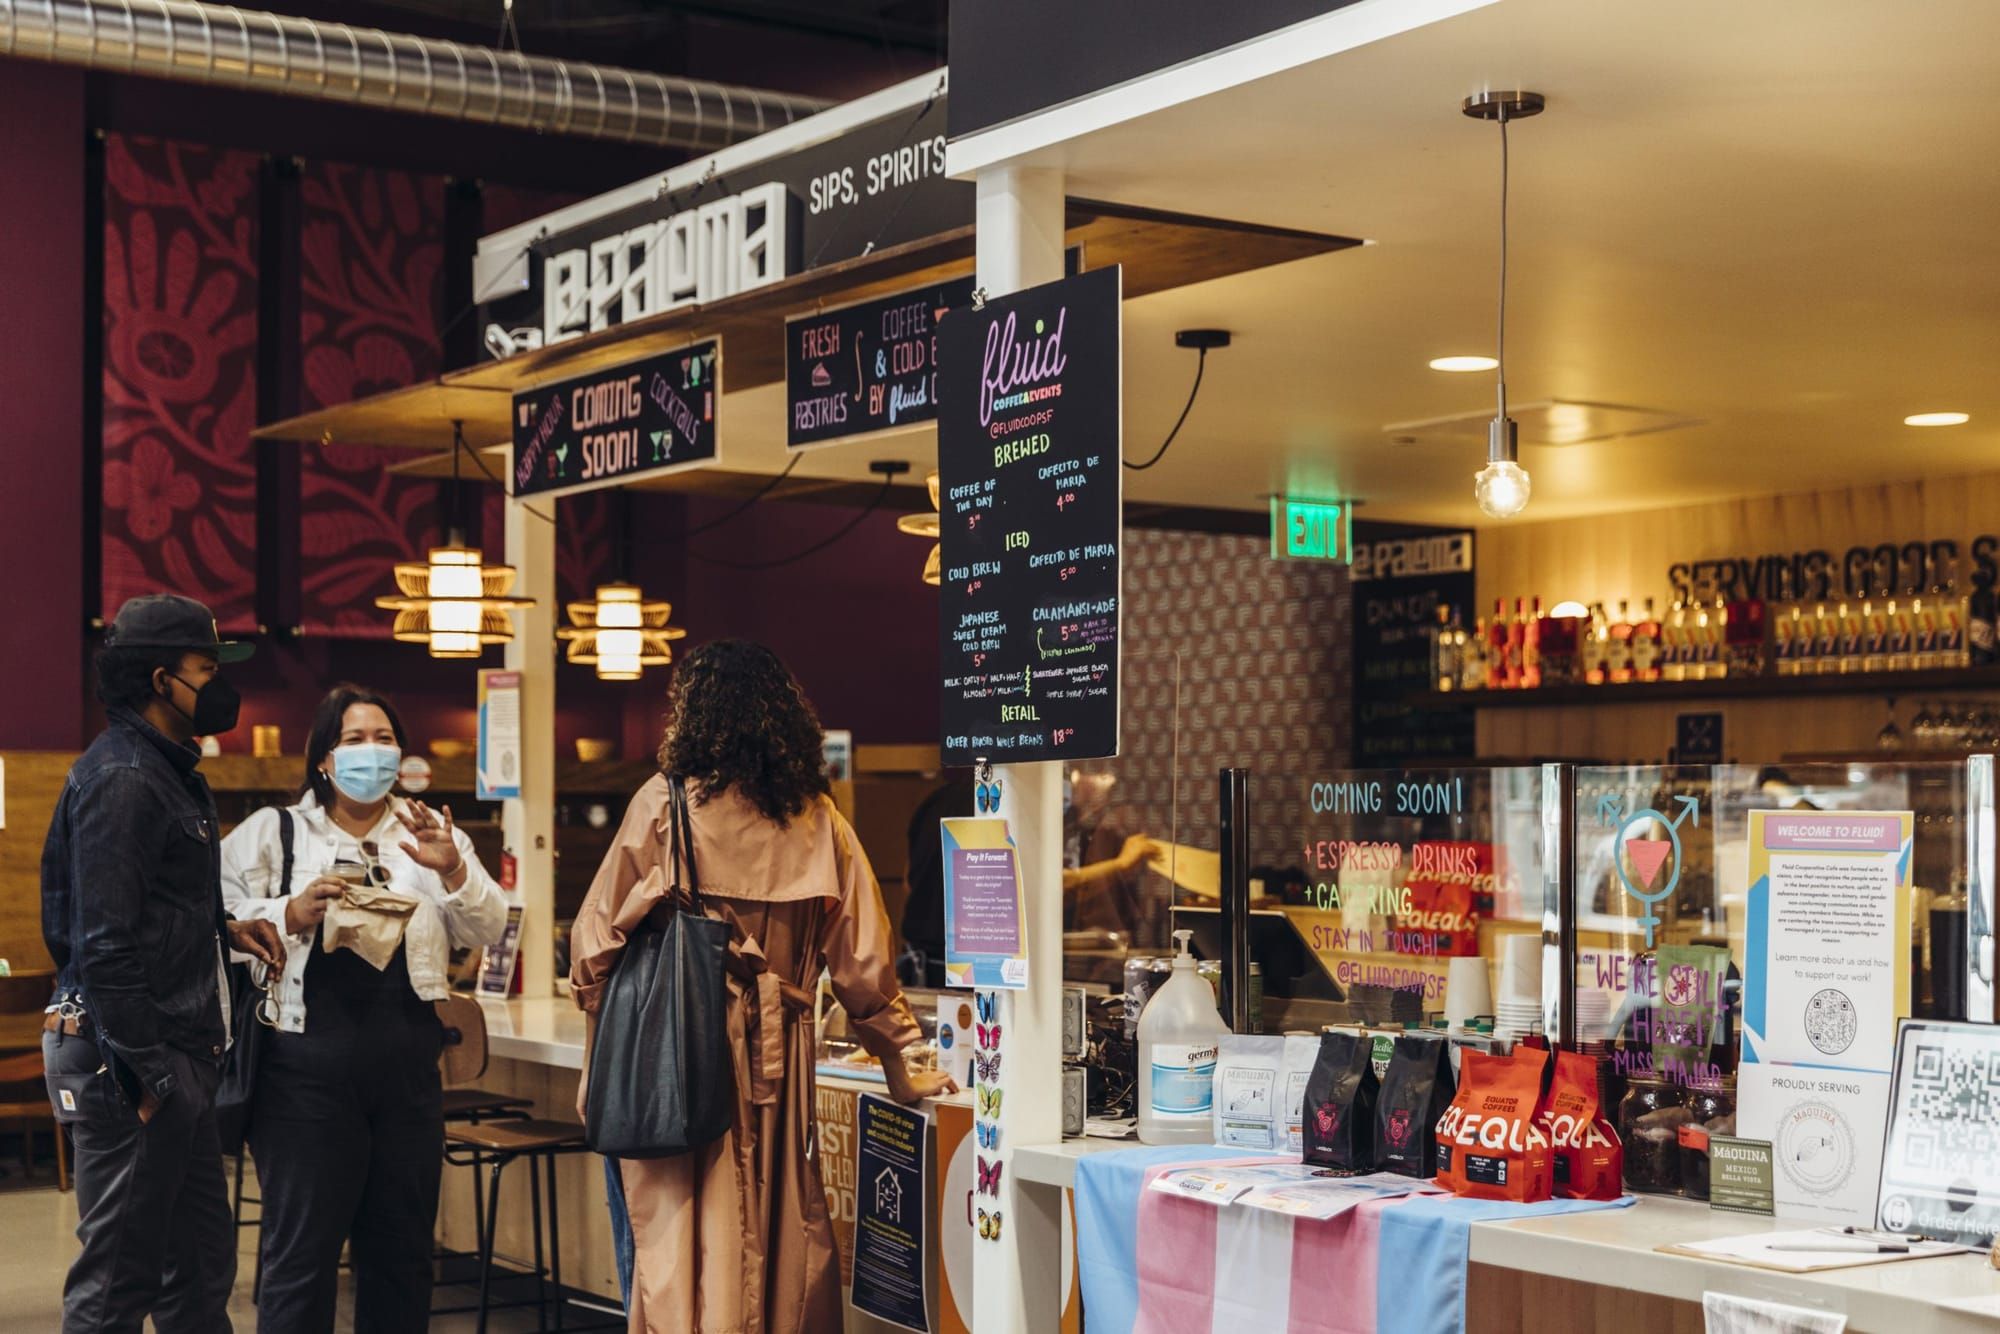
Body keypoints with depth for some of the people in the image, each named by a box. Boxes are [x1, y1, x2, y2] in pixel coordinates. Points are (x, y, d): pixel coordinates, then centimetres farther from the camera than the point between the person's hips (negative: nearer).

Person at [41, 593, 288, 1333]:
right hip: (129, 1060, -10)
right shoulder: (120, 778, -16)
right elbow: (104, 945, -21)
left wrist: (222, 928, 9)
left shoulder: (166, 770, 15)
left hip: (173, 1056, 10)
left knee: (200, 1264, 16)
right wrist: (151, 1075, -20)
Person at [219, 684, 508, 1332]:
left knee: (402, 1253, 11)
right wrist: (292, 915, -20)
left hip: (408, 1066, 4)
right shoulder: (271, 832, 6)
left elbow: (488, 930, 5)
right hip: (308, 1068, -4)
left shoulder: (429, 834, 14)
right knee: (303, 1252, -2)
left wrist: (453, 871, -12)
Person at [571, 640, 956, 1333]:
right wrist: (899, 1073, 13)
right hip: (777, 1056, 3)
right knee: (783, 1234, 11)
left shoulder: (666, 801, -3)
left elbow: (599, 938, -3)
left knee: (680, 1235, 0)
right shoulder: (817, 820, 4)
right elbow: (862, 956, 5)